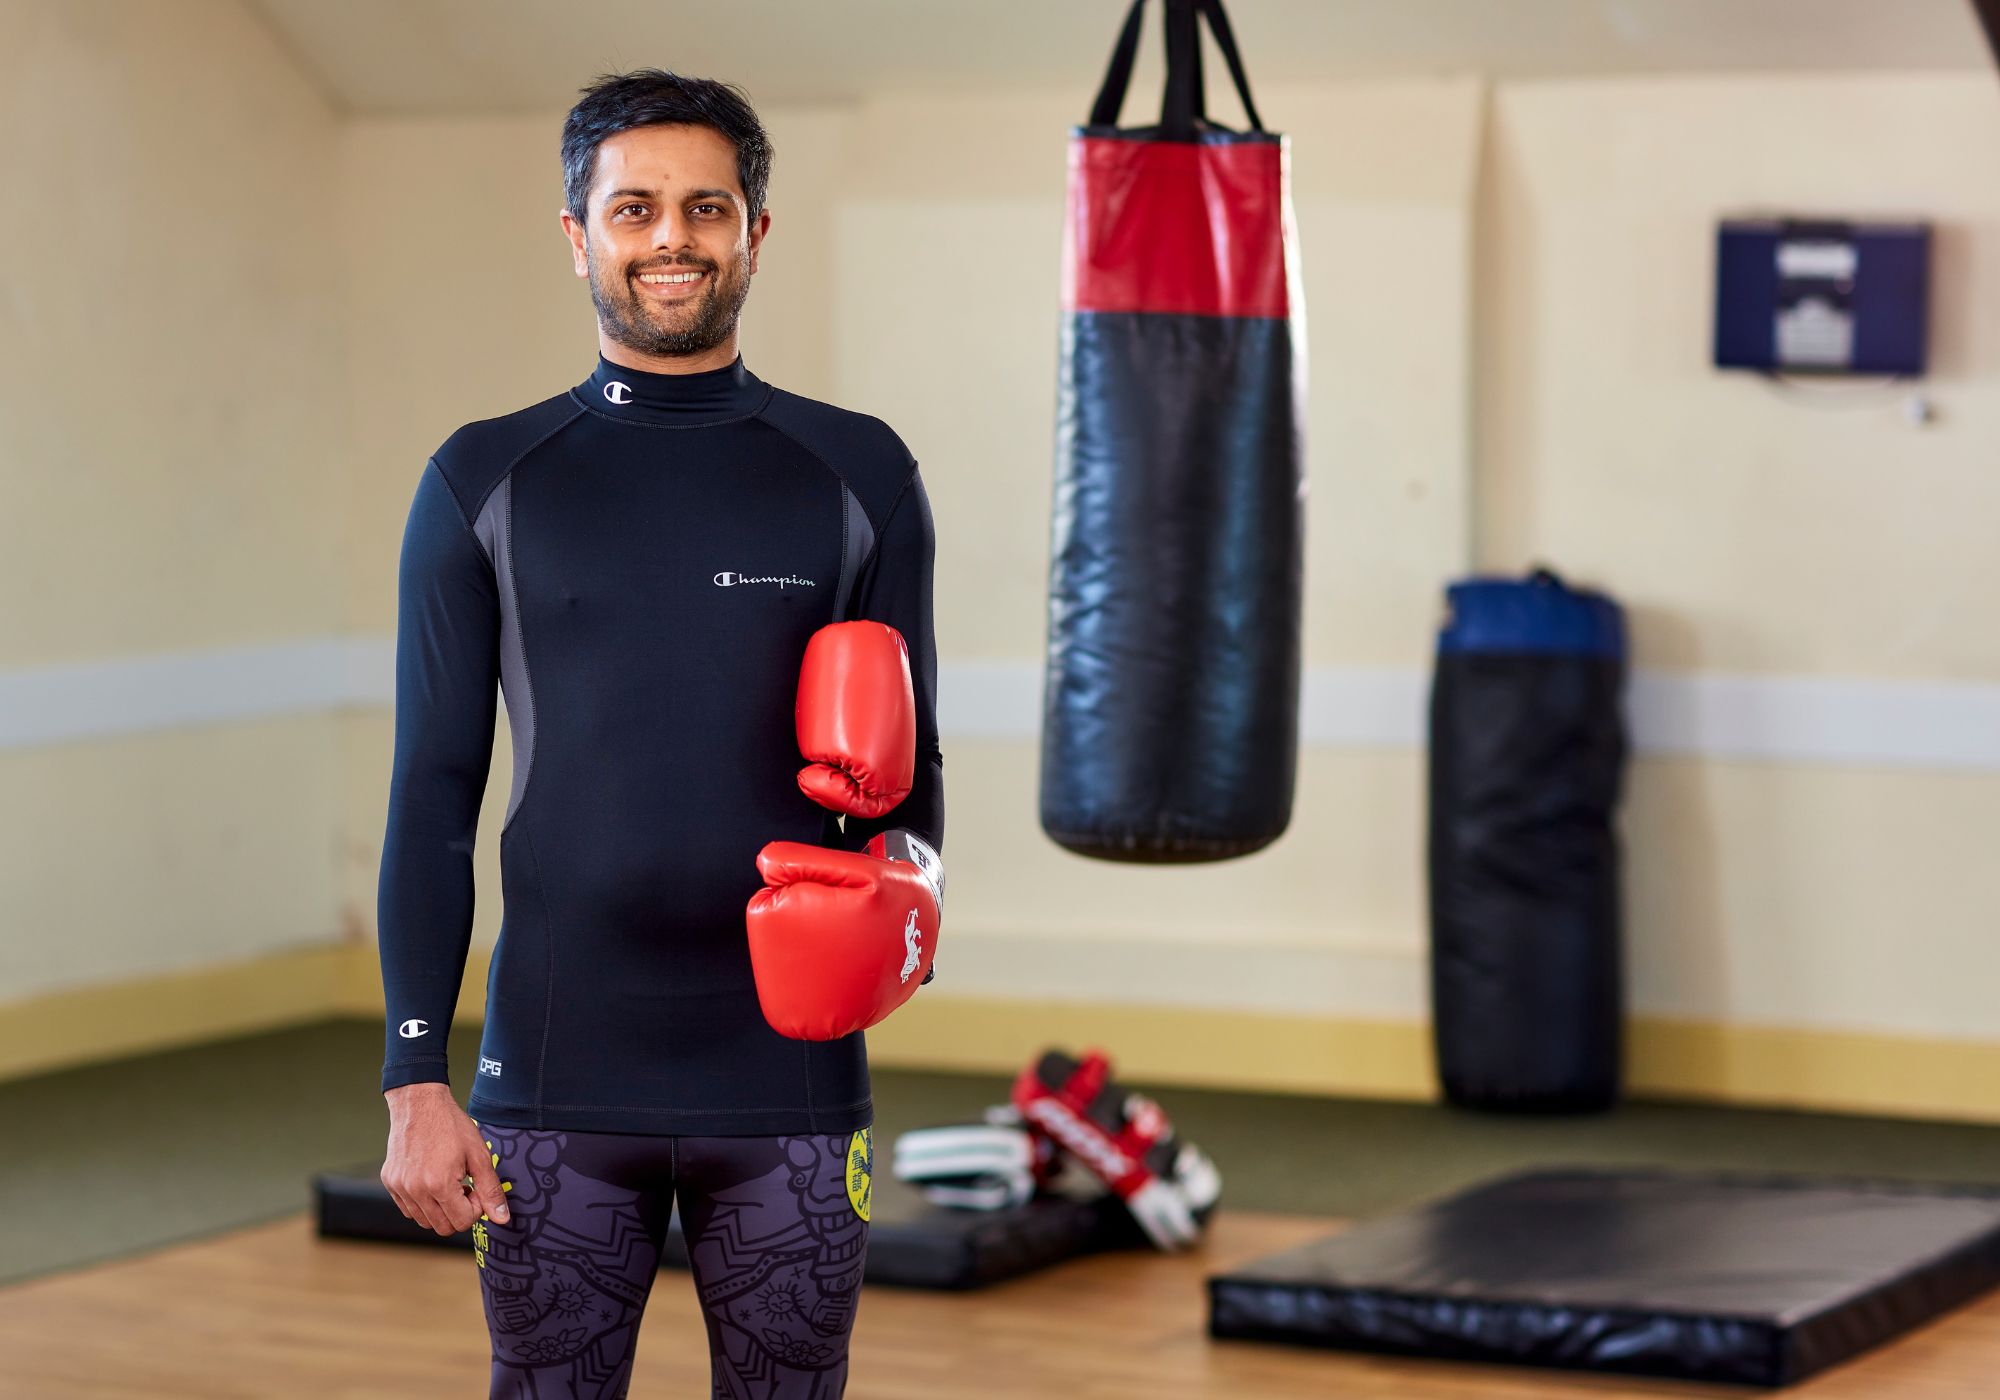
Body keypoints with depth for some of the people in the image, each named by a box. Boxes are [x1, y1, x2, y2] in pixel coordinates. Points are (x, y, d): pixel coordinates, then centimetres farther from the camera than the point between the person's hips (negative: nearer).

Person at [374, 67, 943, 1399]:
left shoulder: (856, 475, 5)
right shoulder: (486, 483, 4)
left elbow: (910, 764, 10)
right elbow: (435, 795, 3)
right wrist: (416, 1078, -4)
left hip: (789, 1077, 0)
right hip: (554, 1083, 0)